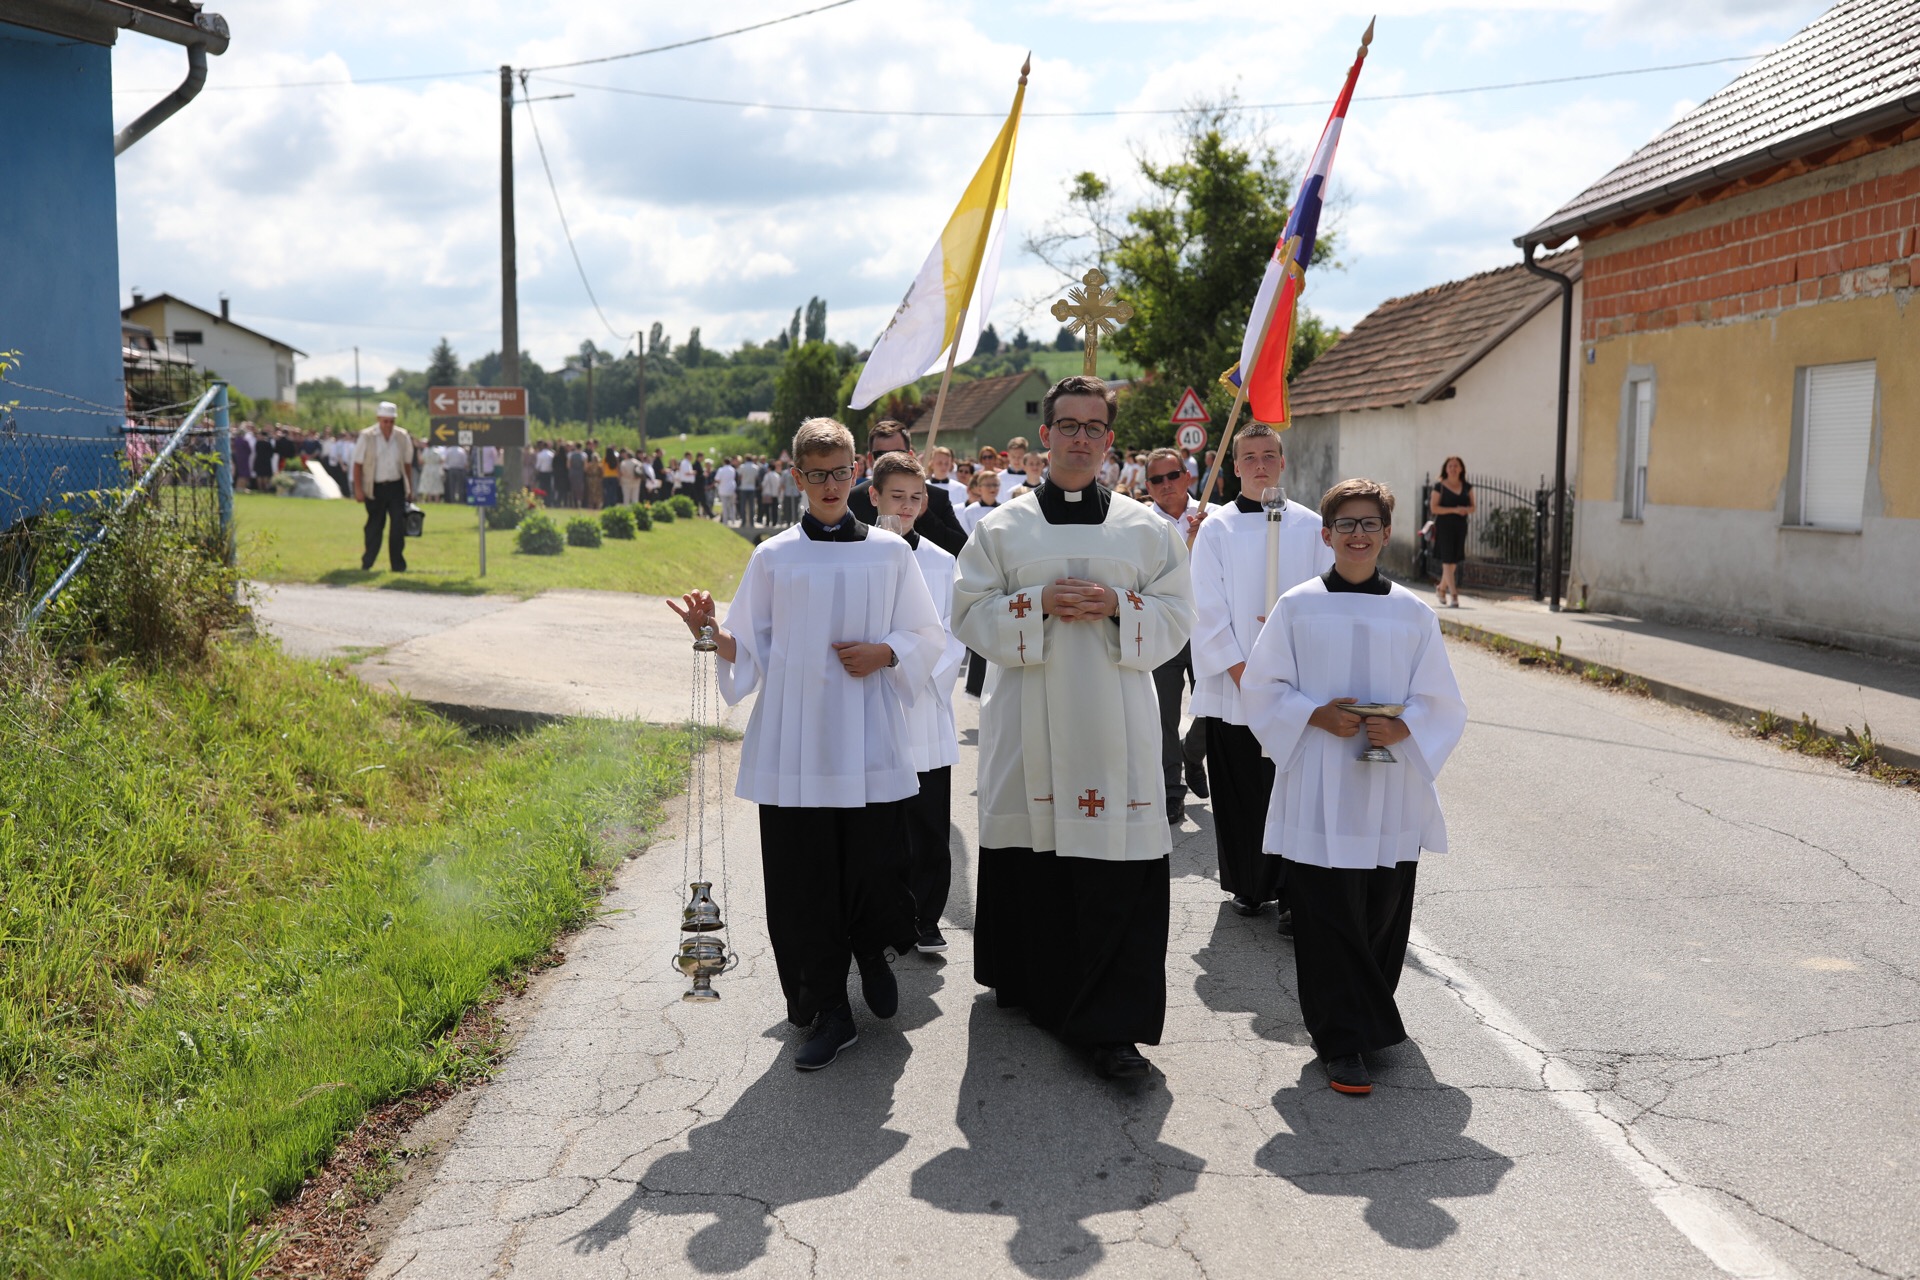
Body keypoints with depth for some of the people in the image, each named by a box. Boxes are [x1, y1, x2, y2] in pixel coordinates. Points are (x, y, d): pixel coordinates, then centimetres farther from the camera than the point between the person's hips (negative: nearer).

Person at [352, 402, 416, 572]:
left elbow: (407, 464, 11)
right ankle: (366, 564, 23)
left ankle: (397, 564, 2)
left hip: (396, 487, 2)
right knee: (374, 526, 7)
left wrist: (410, 489, 9)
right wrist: (358, 489, -7)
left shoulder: (403, 437, 3)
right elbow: (358, 464, -2)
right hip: (375, 487, -2)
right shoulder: (367, 437, -4)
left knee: (398, 525, -5)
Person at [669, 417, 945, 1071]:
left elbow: (927, 637, 11)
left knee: (874, 866, -1)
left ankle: (872, 952, 33)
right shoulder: (774, 557, 5)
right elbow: (750, 649, 5)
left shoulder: (889, 552, 6)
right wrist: (710, 632, -14)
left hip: (867, 740, 0)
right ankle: (828, 1011, 15)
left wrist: (884, 654, -7)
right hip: (794, 742, 0)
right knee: (804, 879, 1)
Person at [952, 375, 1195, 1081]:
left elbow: (1176, 613, 6)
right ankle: (1029, 981, 30)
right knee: (1029, 857, 7)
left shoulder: (1145, 528, 8)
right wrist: (1038, 603, -13)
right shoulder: (1003, 527, 7)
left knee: (1118, 871, -4)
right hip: (1028, 723, 1)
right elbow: (971, 613, 3)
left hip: (1113, 725, 0)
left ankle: (1111, 1025, 4)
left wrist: (1117, 606, -12)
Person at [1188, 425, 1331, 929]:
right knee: (1239, 792, 5)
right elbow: (1209, 610, -2)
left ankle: (1293, 896, 4)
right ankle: (1247, 887, 22)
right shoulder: (1216, 529, 3)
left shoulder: (1310, 527, 7)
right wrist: (1243, 673, -8)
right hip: (1231, 686, 0)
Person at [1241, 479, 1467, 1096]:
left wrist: (1402, 728, -14)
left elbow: (1441, 703, 6)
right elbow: (1262, 687, 3)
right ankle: (1343, 1042, 7)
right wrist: (1316, 716, -13)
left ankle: (1371, 1016, 30)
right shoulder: (1298, 607, 1)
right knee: (1328, 918, -2)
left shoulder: (1413, 613, 5)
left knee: (1384, 916, 8)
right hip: (1319, 792, -2)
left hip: (1391, 793, 2)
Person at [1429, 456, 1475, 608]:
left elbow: (1473, 507, 10)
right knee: (1447, 561, -10)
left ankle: (1441, 589, 29)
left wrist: (1466, 509, -14)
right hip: (1444, 526, -5)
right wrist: (1454, 510, -19)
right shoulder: (1440, 487, -3)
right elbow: (1433, 508, -9)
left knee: (1454, 561, 10)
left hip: (1460, 526, 5)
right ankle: (1454, 595, -11)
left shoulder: (1467, 487, 10)